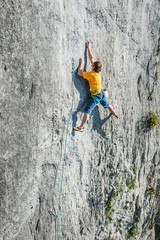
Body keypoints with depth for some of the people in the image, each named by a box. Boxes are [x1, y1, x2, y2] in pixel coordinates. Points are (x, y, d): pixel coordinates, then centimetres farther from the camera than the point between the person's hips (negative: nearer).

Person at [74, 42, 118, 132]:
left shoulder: (91, 74, -24)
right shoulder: (98, 72, -3)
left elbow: (79, 73, -21)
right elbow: (91, 58, 6)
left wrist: (82, 63, -10)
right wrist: (89, 48, 13)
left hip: (95, 96, -8)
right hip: (101, 93, 8)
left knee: (87, 111, -10)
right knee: (107, 105, 31)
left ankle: (82, 127, -14)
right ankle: (116, 115, 52)